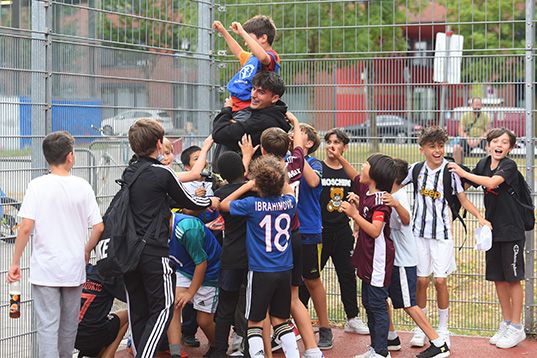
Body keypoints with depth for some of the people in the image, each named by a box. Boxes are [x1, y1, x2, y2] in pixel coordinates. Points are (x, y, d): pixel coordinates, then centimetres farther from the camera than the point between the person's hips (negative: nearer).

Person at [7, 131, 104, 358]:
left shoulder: (37, 186, -9)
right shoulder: (82, 187, -2)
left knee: (47, 326, -1)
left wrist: (15, 263, -3)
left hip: (45, 269, -2)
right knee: (69, 325, 17)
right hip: (74, 268, 3)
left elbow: (26, 228, -13)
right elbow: (99, 227, -2)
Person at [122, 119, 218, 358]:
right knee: (163, 310, 0)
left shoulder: (128, 173, 10)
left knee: (137, 311, 11)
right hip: (154, 253, -6)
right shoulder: (162, 173, -9)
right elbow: (188, 202, 3)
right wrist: (211, 202, 24)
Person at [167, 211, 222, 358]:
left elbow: (201, 262, -25)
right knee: (172, 307, -17)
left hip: (208, 273, -6)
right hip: (184, 271, 6)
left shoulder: (187, 228, -35)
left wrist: (190, 292, -18)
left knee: (204, 321, 3)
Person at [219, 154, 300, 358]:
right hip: (285, 272, 4)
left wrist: (247, 186, 2)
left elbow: (223, 204, 3)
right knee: (280, 320, 14)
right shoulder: (289, 203, -1)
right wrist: (281, 177, 23)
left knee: (254, 321, 5)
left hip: (260, 272, -4)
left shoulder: (252, 204, -14)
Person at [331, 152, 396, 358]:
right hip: (367, 258, 10)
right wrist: (339, 158, 20)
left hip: (378, 259, -10)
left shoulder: (381, 199, -20)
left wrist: (354, 214, -25)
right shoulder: (365, 190, 6)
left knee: (377, 305, -4)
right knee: (368, 303, 16)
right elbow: (354, 176, 27)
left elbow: (375, 230, -28)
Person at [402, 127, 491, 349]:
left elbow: (463, 200, -1)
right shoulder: (416, 169, 0)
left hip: (442, 232, -2)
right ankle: (420, 329, 17)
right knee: (421, 280, 4)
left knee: (440, 281, -3)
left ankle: (442, 330, 12)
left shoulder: (450, 170, -6)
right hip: (419, 231, 2)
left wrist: (479, 217, -15)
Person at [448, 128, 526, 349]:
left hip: (511, 230, -6)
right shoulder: (483, 164, 5)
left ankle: (517, 328, 10)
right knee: (498, 278, 12)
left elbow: (492, 182, -31)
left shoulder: (509, 165, -14)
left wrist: (463, 173, -26)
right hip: (492, 229, 6)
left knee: (512, 278, 0)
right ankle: (506, 323, 24)